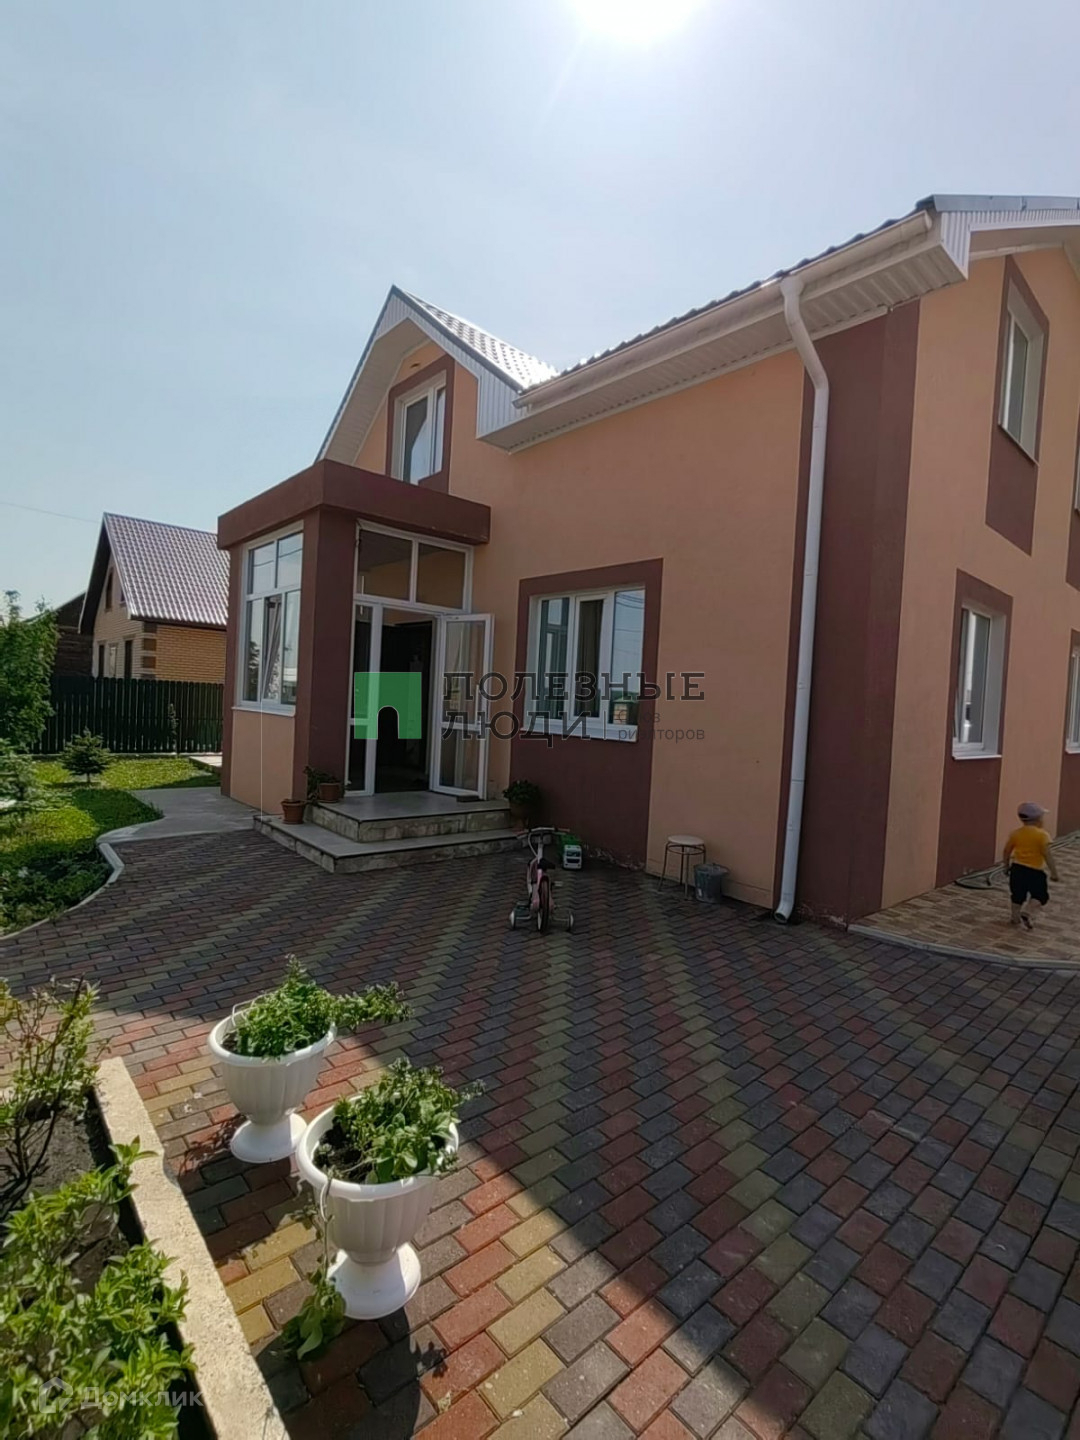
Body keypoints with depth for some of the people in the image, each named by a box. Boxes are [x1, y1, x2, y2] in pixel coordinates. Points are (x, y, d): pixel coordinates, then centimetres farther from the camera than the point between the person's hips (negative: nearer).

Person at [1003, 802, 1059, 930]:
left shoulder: (1016, 833, 3)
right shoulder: (1042, 834, -12)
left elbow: (1007, 851, 9)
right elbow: (1048, 854, -15)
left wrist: (1007, 866, 23)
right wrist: (1054, 872, -8)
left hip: (1017, 868, 5)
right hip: (1034, 871, -5)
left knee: (1017, 896, 17)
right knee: (1040, 896, 9)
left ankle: (1015, 918, 25)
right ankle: (1026, 912, -11)